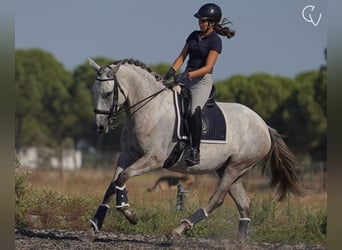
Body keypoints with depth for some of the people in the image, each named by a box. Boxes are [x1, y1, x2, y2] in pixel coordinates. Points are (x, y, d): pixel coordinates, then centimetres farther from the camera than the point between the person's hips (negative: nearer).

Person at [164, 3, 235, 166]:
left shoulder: (215, 41, -9)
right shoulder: (194, 36, 12)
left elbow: (208, 67, -17)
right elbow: (182, 57, 10)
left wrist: (187, 75, -27)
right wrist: (172, 71, -9)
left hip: (202, 80, -7)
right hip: (186, 78, 7)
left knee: (194, 112, -29)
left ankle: (195, 152, -28)